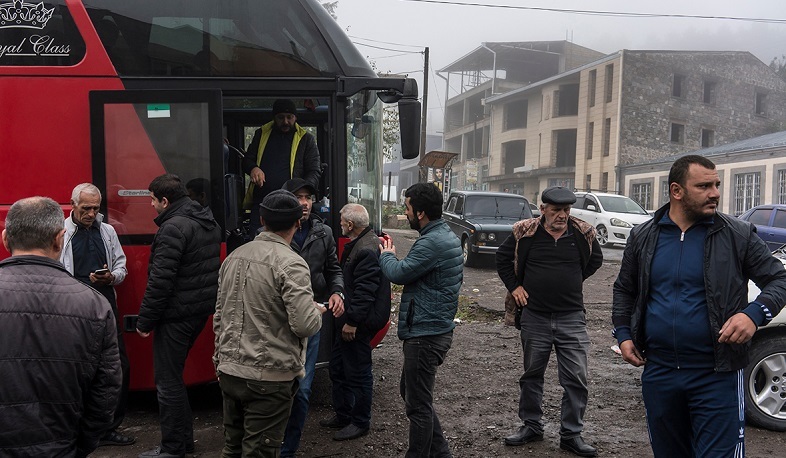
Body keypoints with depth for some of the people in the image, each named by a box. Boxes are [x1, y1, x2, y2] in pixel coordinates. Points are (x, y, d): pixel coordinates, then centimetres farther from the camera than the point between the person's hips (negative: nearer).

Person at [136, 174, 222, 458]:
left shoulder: (173, 227, -18)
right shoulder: (209, 223, 12)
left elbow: (160, 280, -20)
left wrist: (145, 321, -12)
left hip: (177, 314, -10)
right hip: (202, 309, 10)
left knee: (168, 381, 1)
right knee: (174, 376, 20)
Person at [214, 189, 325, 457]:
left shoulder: (235, 256, 7)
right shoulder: (290, 263, -16)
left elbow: (219, 316, 14)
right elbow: (304, 324, -22)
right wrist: (318, 311, 0)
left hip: (230, 372, 7)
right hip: (269, 378, -7)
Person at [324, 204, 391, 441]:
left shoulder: (367, 251, -22)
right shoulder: (357, 244, 12)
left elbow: (365, 291, -26)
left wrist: (352, 321, -24)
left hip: (358, 323, -11)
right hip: (348, 319, 11)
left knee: (358, 373, 3)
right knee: (338, 368, 20)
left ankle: (360, 423, 18)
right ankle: (342, 415, 35)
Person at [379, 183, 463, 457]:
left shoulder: (433, 242, -23)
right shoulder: (447, 236, 12)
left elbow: (399, 273, -17)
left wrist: (386, 254, 1)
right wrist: (392, 256, 3)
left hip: (425, 334, -11)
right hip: (436, 328, 11)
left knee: (418, 404, 2)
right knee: (411, 392, 23)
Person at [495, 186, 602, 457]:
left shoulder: (583, 233, -2)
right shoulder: (525, 233, -6)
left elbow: (595, 259, 17)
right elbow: (503, 258, 9)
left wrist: (573, 281, 9)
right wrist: (515, 287, 1)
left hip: (572, 318, 0)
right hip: (534, 316, 0)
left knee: (576, 378, 0)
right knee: (532, 374, 13)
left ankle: (571, 434, 15)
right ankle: (531, 426, 29)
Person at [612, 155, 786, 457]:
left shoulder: (737, 235, -4)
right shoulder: (643, 237, 4)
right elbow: (624, 289, 16)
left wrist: (755, 313, -20)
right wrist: (623, 334, 4)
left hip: (717, 376, -3)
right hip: (658, 372, 3)